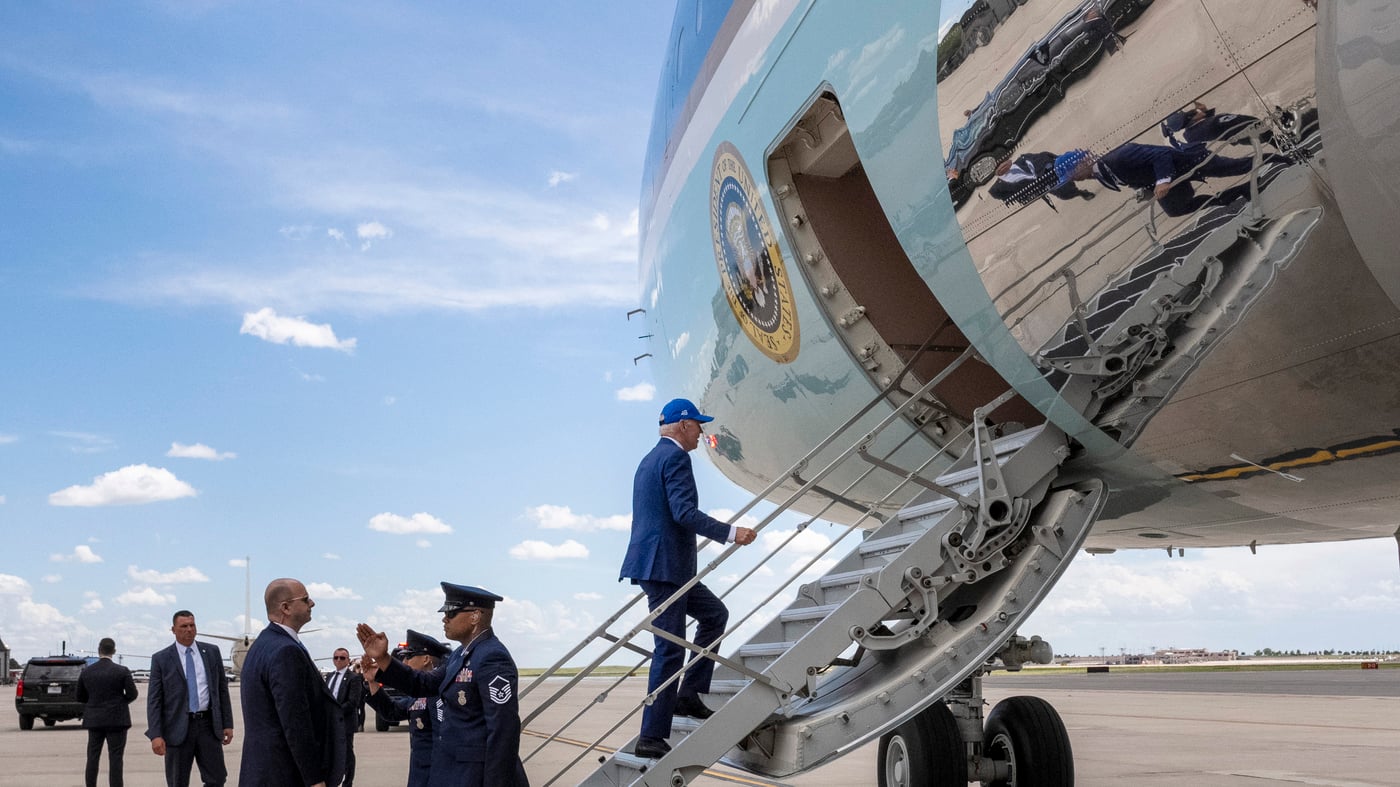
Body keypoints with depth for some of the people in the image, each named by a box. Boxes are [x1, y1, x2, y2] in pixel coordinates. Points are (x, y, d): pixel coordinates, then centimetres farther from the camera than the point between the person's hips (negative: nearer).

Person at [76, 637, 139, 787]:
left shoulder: (86, 672, 1)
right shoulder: (122, 671, -9)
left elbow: (80, 697, 7)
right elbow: (132, 694, -7)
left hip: (94, 720, 3)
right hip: (116, 720, -3)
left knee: (93, 758, 11)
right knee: (115, 759, -2)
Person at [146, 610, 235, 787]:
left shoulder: (212, 652, 7)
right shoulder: (161, 659, 0)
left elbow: (222, 688, 10)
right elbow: (154, 700, -3)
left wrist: (227, 724, 6)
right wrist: (155, 734, -12)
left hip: (208, 725, 2)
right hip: (178, 727, -2)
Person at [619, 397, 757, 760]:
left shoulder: (649, 459, 19)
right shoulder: (676, 458, -12)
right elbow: (685, 513, -23)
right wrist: (731, 533, -24)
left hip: (657, 563, 10)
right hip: (664, 566, -10)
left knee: (715, 613, 20)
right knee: (669, 650, -6)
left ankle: (689, 695, 18)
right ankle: (651, 738, -2)